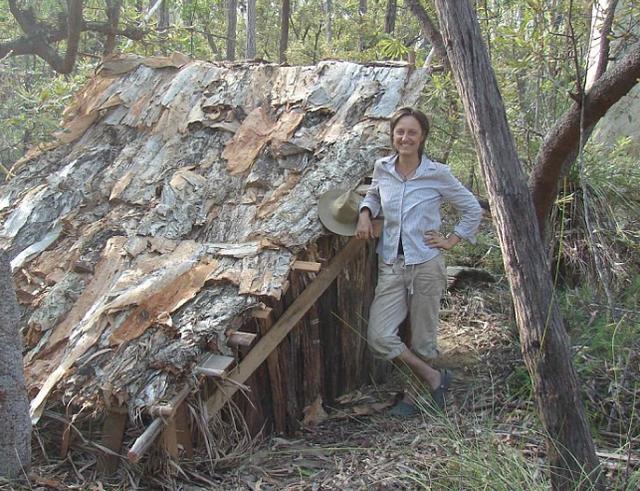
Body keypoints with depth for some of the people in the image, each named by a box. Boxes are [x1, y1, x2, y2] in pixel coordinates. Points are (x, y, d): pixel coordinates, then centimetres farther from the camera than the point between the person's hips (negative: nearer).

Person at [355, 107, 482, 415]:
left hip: (426, 265, -3)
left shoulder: (437, 174, -6)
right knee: (379, 337, -7)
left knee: (423, 339, 7)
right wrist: (365, 213, 5)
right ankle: (435, 379, 12)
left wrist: (451, 240, 0)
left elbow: (472, 210, 5)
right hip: (391, 265, 3)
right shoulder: (382, 169, 3)